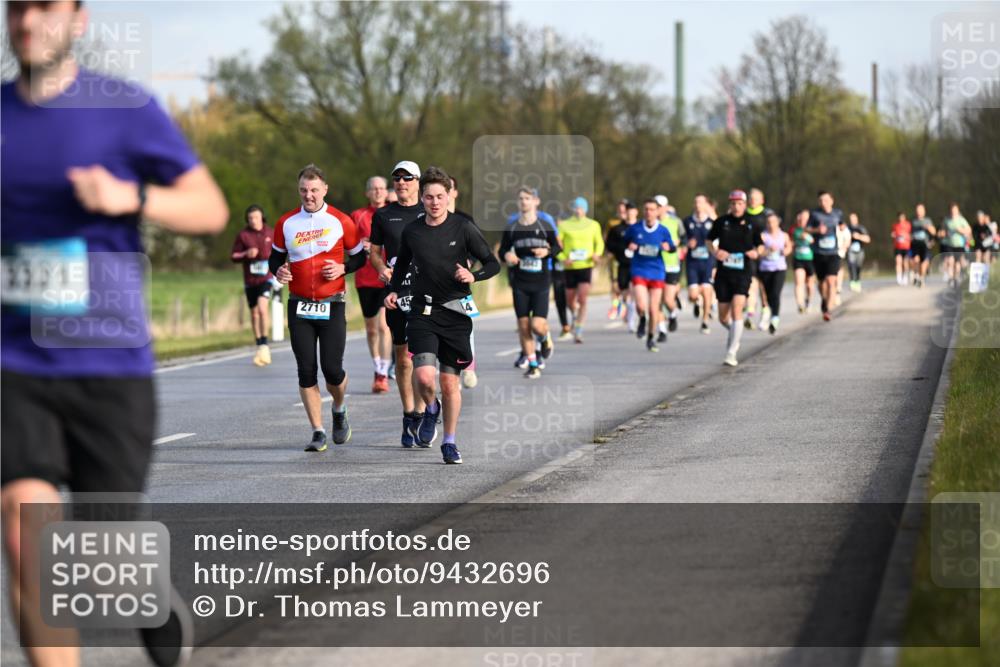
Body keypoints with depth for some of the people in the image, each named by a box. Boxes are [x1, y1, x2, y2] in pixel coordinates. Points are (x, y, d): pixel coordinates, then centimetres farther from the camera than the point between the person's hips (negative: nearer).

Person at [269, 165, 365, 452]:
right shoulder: (286, 223, 5)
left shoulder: (340, 221, -1)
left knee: (332, 369, -7)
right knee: (306, 371, -2)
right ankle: (318, 432, 4)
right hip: (299, 307, 2)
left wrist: (342, 268, -11)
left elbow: (359, 257, 8)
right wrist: (278, 270, -5)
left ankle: (339, 411, 25)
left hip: (332, 306, -2)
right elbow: (276, 256, 17)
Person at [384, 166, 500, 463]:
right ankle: (431, 410, 17)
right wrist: (393, 290, 6)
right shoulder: (411, 231, 3)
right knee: (424, 377, -17)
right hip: (423, 312, 1)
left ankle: (449, 442, 21)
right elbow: (402, 264, 22)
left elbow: (493, 264, 0)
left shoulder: (463, 228, -4)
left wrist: (473, 276, -20)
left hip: (455, 312, -1)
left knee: (450, 383, 5)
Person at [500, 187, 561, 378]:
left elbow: (556, 246, 9)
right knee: (523, 325, 0)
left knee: (538, 325, -12)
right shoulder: (511, 228, 3)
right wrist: (506, 256, -13)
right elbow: (503, 250, 9)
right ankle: (532, 364, 12)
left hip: (540, 283, -2)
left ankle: (545, 338, 25)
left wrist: (547, 251, -12)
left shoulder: (545, 226, -1)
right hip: (519, 283, 2)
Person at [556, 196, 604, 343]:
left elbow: (599, 243, 18)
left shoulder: (593, 225, 7)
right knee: (570, 302, 11)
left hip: (586, 266, -1)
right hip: (570, 267, 1)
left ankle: (578, 331, -13)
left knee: (582, 300, -16)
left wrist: (597, 254, -3)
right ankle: (575, 315, 46)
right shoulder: (564, 225, 3)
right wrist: (563, 258, -15)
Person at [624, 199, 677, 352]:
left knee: (654, 309, 4)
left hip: (657, 272, 1)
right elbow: (624, 242, 12)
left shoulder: (663, 230, -4)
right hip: (639, 271, -1)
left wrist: (668, 247, -18)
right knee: (641, 306, -17)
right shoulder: (635, 229, -3)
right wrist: (629, 247, -11)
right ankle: (642, 320, 19)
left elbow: (673, 248, 5)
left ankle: (651, 338, 25)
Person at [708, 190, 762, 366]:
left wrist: (756, 253, -9)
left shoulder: (751, 224, 1)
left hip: (742, 274, -2)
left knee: (736, 310, -17)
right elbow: (709, 240, 13)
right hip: (723, 273, 2)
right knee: (723, 318, 7)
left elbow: (760, 245, 13)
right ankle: (734, 331, 43)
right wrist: (715, 252, -7)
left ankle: (731, 353, -13)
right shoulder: (722, 222, 1)